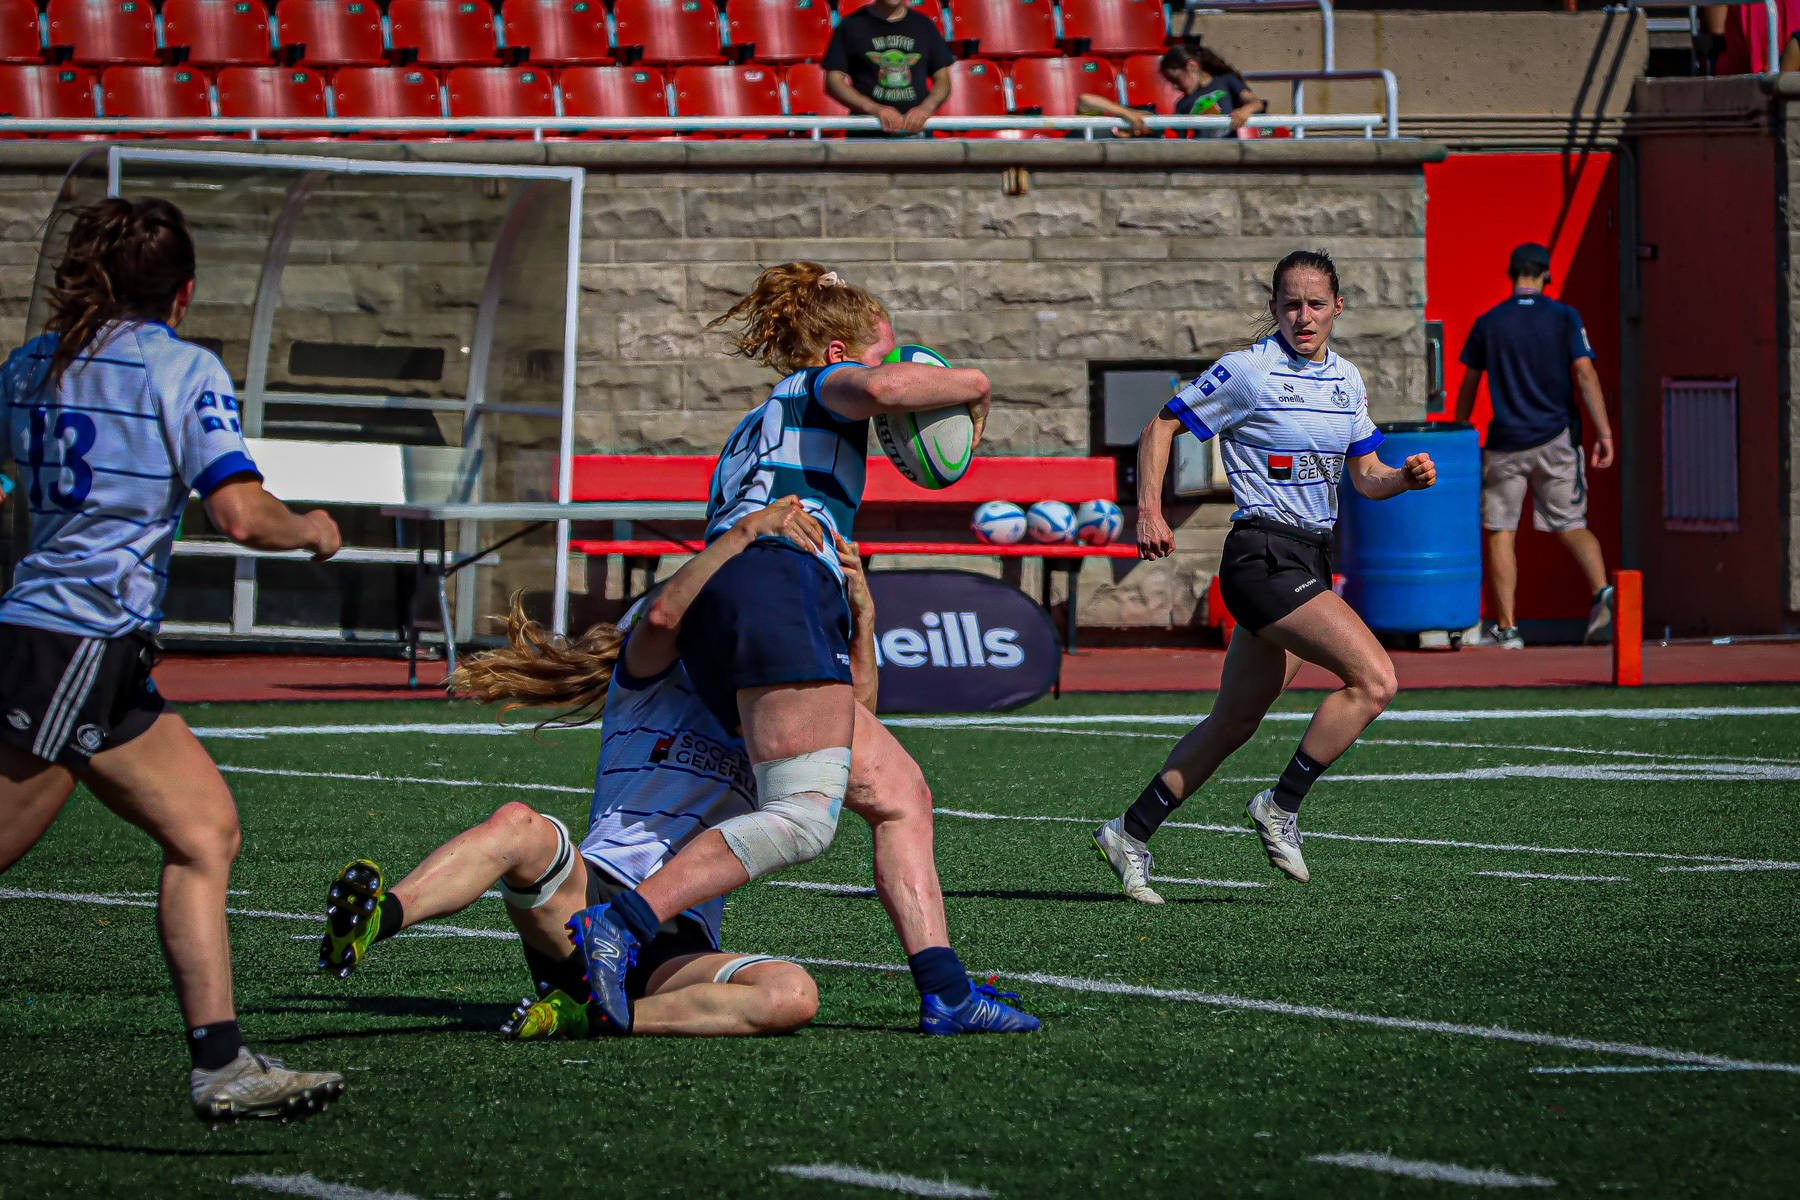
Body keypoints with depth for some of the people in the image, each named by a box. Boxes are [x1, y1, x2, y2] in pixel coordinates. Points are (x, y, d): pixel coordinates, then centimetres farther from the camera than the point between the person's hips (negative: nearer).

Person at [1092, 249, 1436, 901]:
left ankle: (1130, 834, 23)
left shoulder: (1347, 379, 11)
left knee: (1235, 721, 12)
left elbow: (1364, 476, 14)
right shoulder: (1248, 371, -10)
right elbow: (1161, 426, -3)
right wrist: (1150, 509, -13)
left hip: (1308, 561, 8)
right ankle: (1281, 807, -5)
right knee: (1375, 679, -18)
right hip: (1263, 558, -8)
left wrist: (1407, 476, -7)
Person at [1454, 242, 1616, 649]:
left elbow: (1468, 386, 8)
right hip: (1556, 439, 1)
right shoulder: (1564, 317, 1)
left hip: (1505, 443, -1)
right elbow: (1585, 374, -8)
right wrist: (1604, 433, -9)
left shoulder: (1487, 323, 2)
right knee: (1572, 526, 7)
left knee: (1500, 533, 5)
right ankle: (1600, 590, -20)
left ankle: (1507, 627, -2)